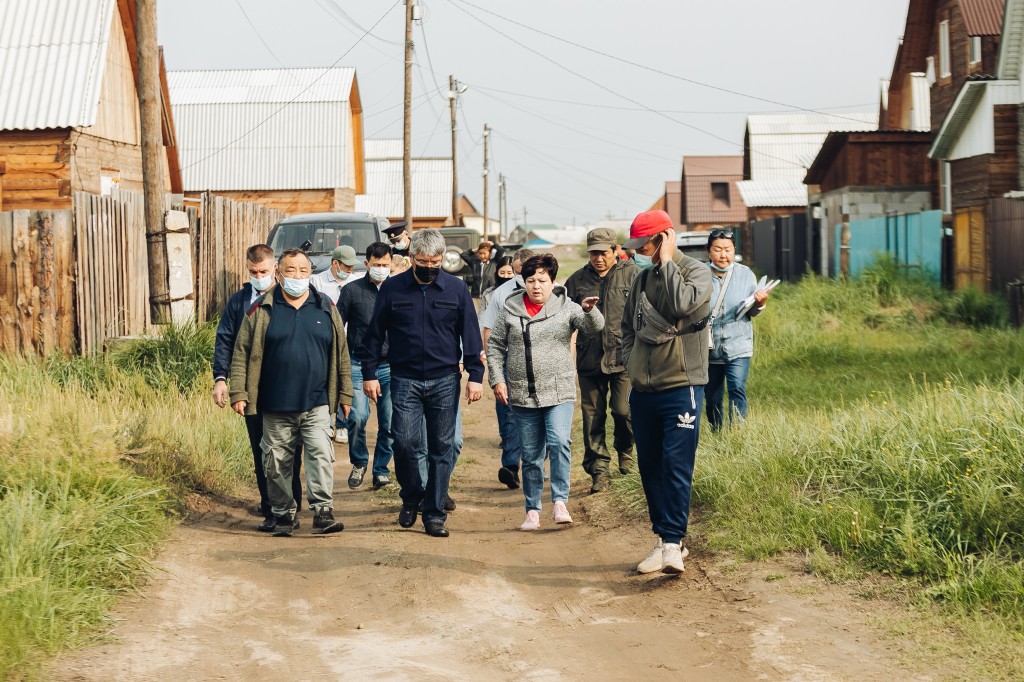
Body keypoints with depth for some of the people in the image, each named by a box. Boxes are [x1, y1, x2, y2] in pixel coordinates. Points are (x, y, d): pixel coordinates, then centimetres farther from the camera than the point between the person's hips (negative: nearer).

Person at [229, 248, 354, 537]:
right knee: (277, 463, 6)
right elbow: (242, 354, 4)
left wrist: (344, 394, 12)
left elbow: (341, 353, 12)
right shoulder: (262, 310, 2)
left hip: (317, 404, 0)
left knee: (321, 454, -12)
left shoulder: (326, 308, 7)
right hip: (276, 406, 0)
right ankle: (283, 514, 19)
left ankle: (323, 512, -9)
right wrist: (238, 393, -3)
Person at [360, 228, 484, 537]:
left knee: (441, 449, 2)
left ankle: (434, 514, 11)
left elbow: (470, 336, 6)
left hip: (445, 381, 1)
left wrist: (475, 376, 0)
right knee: (405, 442, -10)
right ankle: (411, 497, 16)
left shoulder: (456, 289, 3)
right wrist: (369, 374, 3)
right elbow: (374, 334, 7)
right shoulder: (392, 288, 2)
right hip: (405, 380, -1)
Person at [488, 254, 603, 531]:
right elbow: (495, 346, 10)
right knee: (531, 456, 8)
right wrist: (497, 379, 0)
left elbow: (594, 327, -14)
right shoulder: (511, 311, 5)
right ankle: (532, 510, 18)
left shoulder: (566, 308, 1)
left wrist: (589, 310, -35)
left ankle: (559, 501, -13)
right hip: (522, 396, 2)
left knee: (560, 443, -22)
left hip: (558, 392, -2)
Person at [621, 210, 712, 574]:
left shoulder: (697, 272, -5)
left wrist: (666, 262, -15)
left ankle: (673, 543, -9)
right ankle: (663, 539, 19)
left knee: (676, 466, -12)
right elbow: (628, 326, 25)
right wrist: (630, 363, 11)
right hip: (643, 391, 6)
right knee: (649, 467, 9)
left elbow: (681, 305, -26)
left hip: (681, 388, -6)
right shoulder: (642, 279, 13)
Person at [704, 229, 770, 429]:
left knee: (737, 389, -18)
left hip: (738, 346, 0)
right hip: (708, 348, 0)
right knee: (712, 398, 7)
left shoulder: (746, 274, 5)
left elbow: (752, 312, 8)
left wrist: (760, 304, -13)